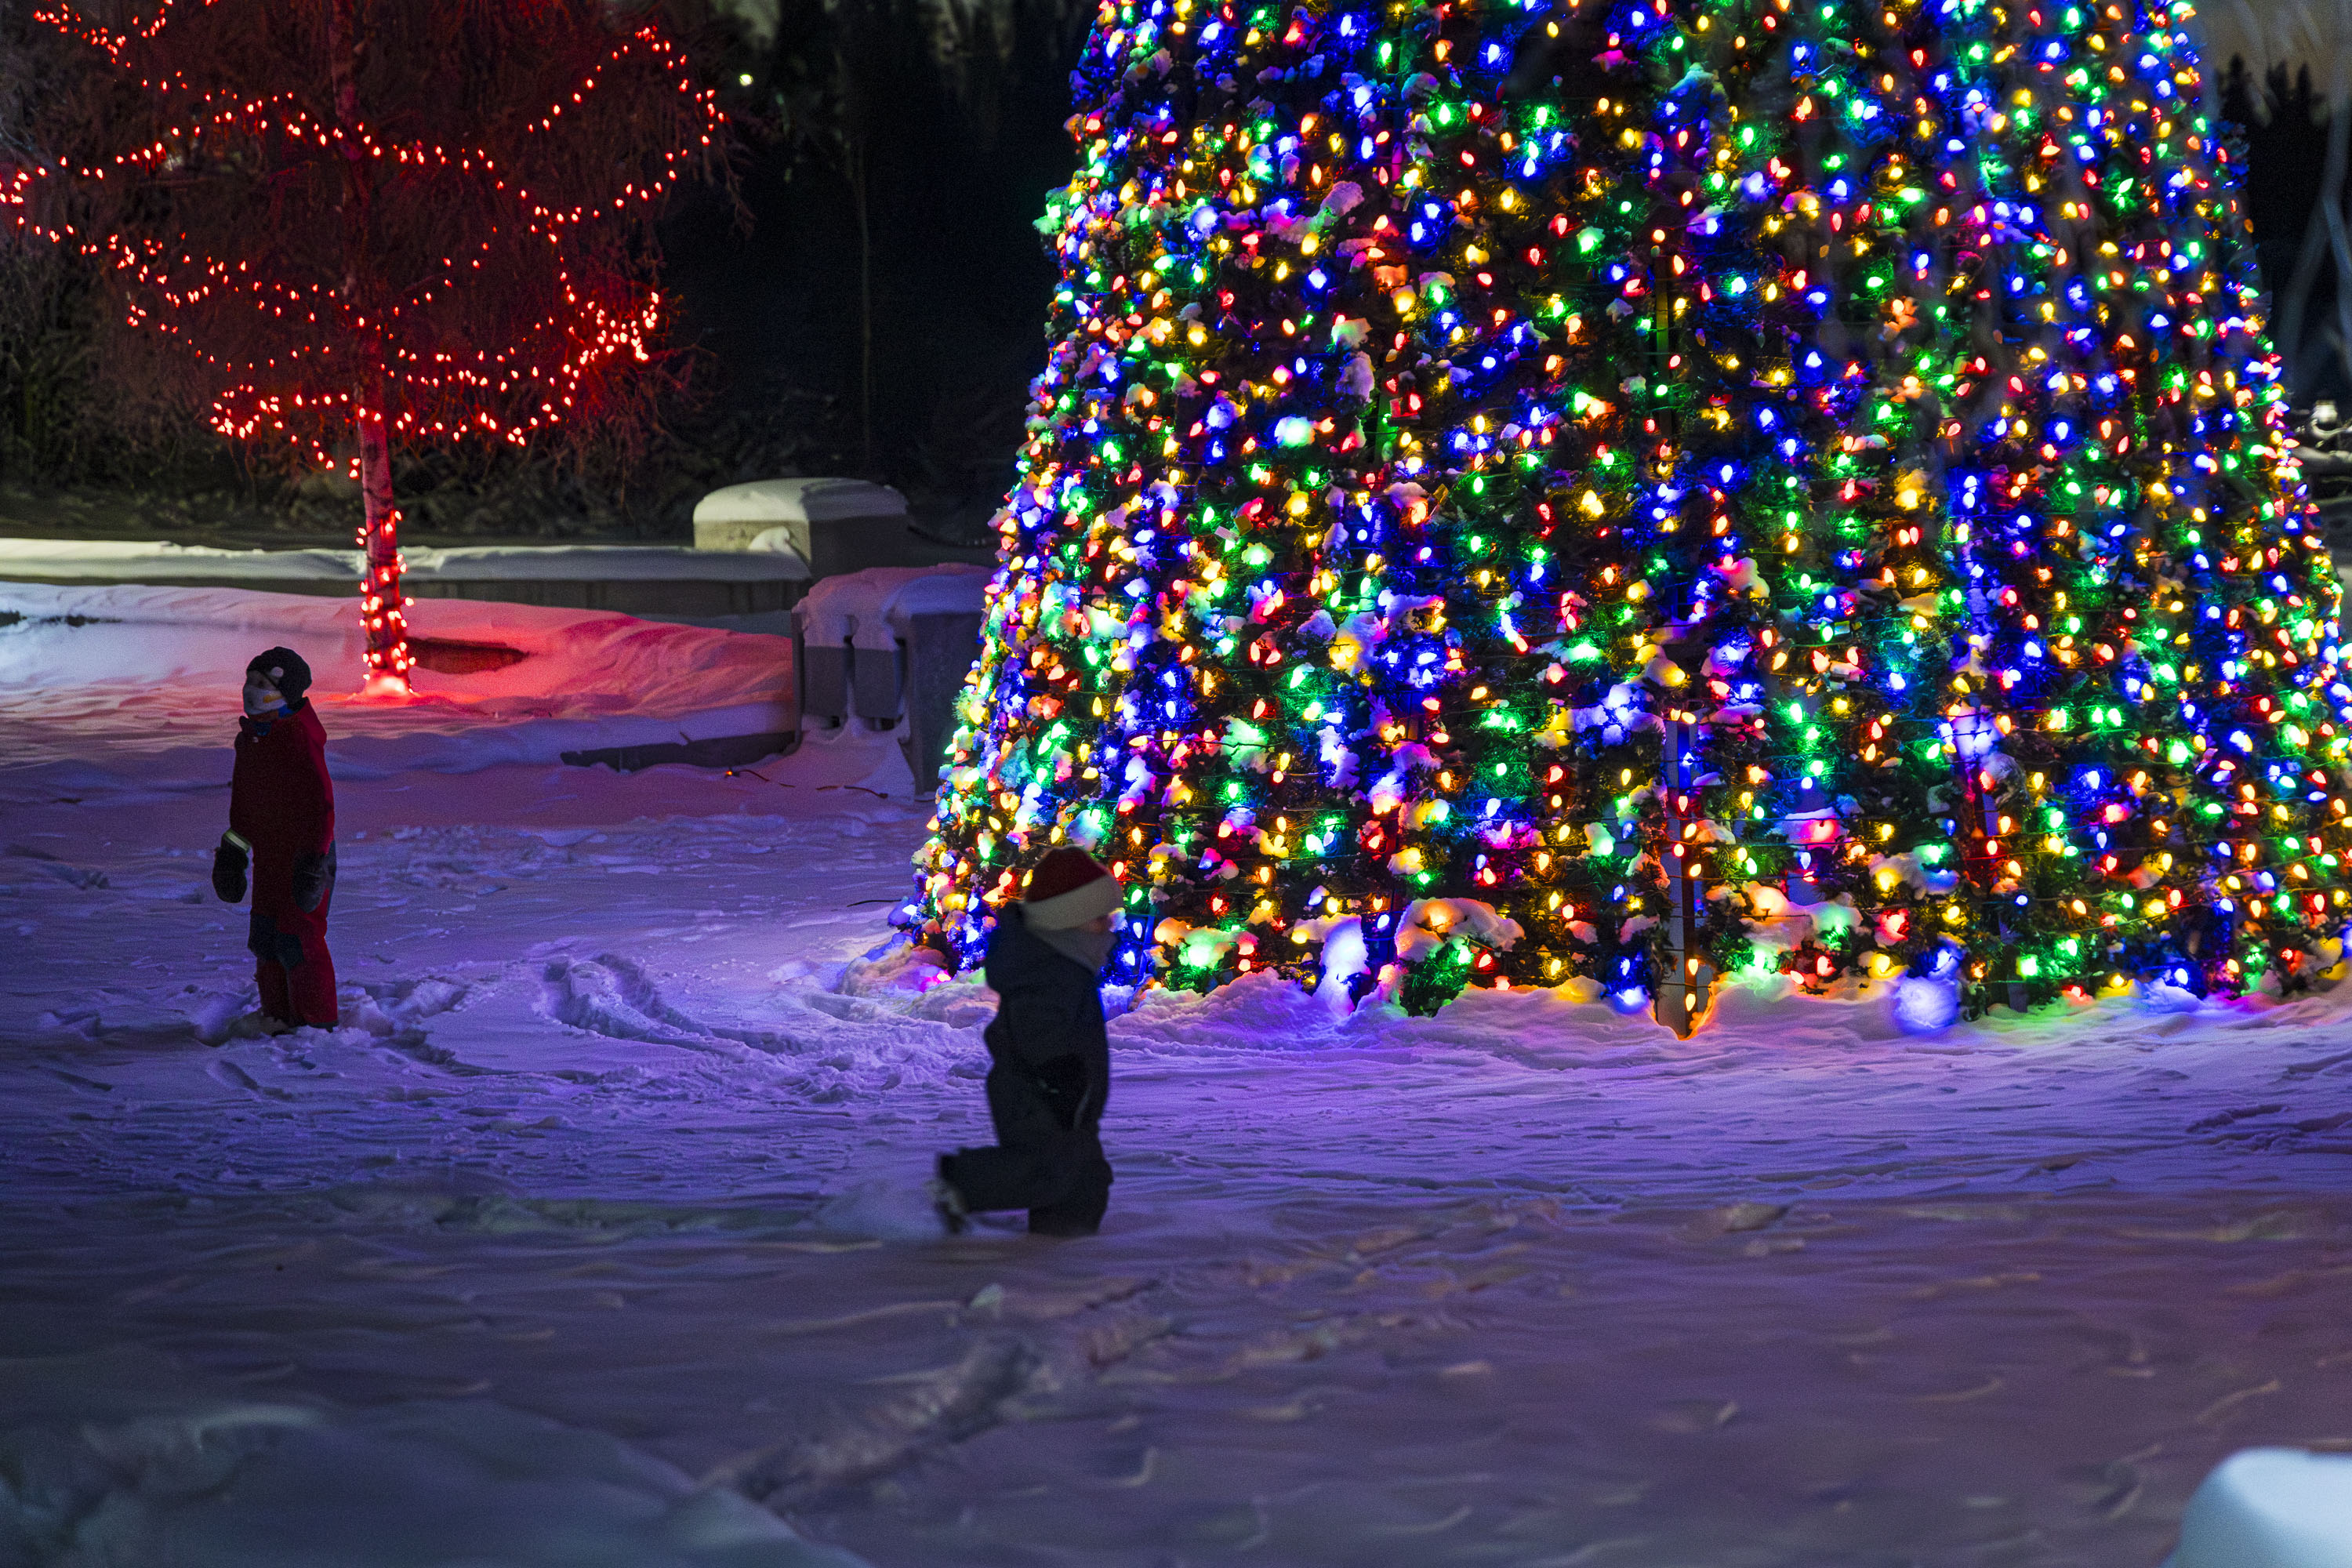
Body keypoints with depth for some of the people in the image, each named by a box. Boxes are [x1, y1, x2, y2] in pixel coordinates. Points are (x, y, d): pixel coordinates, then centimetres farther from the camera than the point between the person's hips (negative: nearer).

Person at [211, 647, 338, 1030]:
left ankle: (319, 1023, -1)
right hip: (268, 854, 9)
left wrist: (314, 859, -22)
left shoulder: (300, 735, -17)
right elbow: (243, 796, 22)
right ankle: (280, 1017, 23)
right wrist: (233, 848, 20)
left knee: (298, 940, -9)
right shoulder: (251, 735, 10)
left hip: (304, 854, -9)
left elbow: (320, 802, -19)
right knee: (266, 939, 12)